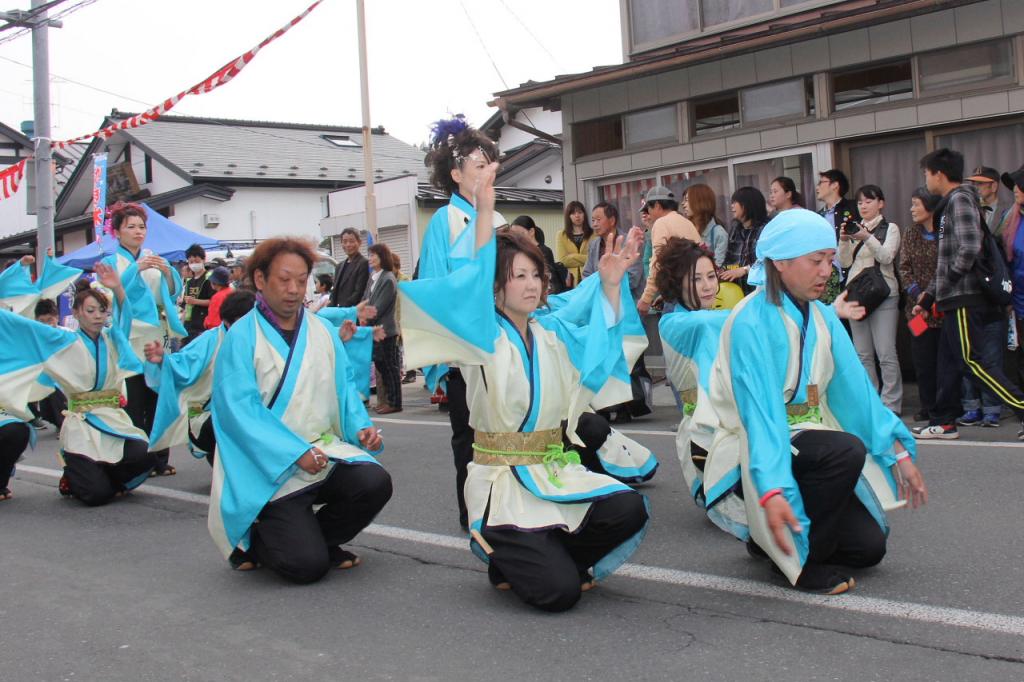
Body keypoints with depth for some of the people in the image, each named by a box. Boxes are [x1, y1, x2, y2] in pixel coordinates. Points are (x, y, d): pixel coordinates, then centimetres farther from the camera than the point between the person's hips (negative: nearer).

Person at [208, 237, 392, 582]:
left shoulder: (323, 331, 8)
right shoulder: (242, 337, -9)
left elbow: (344, 386, 11)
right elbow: (240, 409, -16)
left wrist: (360, 426, -9)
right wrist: (295, 452, -24)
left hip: (326, 450, 5)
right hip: (271, 466, -5)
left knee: (375, 483, -25)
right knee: (307, 565, -17)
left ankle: (319, 538, 6)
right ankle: (254, 540, 19)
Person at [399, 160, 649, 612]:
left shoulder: (551, 334, 9)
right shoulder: (486, 339, -8)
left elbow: (604, 332, 17)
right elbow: (474, 286, -22)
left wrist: (610, 283, 0)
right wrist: (484, 213, -30)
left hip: (556, 471, 6)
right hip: (502, 481, -6)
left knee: (629, 510, -20)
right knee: (559, 591, -19)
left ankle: (540, 558, 5)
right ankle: (507, 561, 15)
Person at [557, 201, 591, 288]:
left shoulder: (593, 233, 8)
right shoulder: (562, 235, 10)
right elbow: (563, 260, -1)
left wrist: (572, 257, -5)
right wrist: (587, 259, -4)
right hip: (570, 280, 0)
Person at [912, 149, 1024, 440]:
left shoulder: (960, 200, -11)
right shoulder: (951, 203, 19)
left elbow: (970, 248, -24)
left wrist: (948, 280, -12)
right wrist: (930, 295, 21)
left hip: (964, 297, -10)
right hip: (956, 299, 10)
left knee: (973, 361, -9)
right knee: (948, 361, 12)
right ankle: (943, 422, 18)